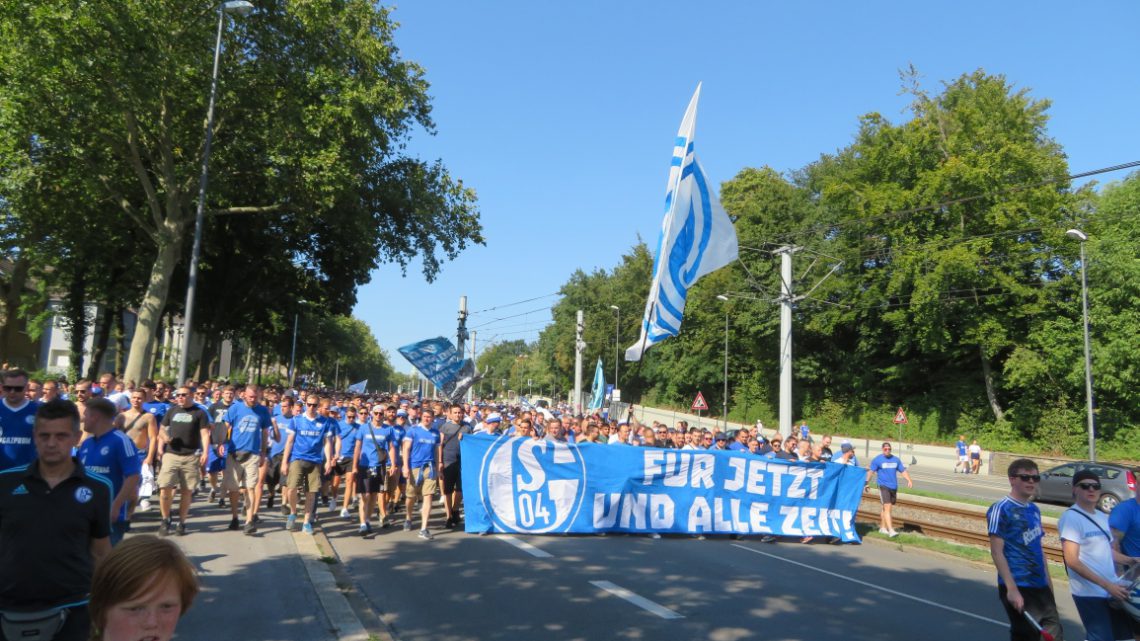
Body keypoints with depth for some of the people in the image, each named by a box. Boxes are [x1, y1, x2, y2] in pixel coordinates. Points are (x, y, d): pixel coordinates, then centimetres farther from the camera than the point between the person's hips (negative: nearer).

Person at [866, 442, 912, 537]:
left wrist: (909, 480, -6)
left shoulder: (896, 459, 11)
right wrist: (867, 482, -14)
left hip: (894, 487, 5)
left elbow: (903, 471, 10)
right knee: (887, 508, -13)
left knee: (885, 508, 15)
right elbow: (870, 471, -7)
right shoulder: (877, 460, -4)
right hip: (883, 486, -5)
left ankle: (882, 527, 27)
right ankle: (891, 530, -18)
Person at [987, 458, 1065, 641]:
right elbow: (997, 552, -14)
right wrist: (1011, 589, -20)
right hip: (1018, 588, -7)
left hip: (1040, 586, 7)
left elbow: (1038, 549, 19)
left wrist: (1049, 585, 16)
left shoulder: (1034, 509, 13)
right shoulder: (1001, 510, -10)